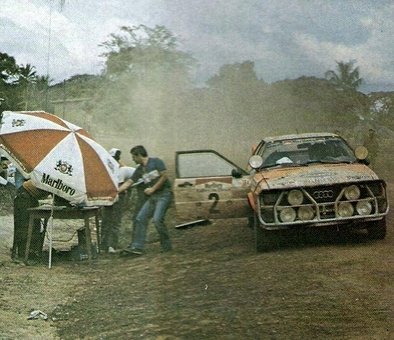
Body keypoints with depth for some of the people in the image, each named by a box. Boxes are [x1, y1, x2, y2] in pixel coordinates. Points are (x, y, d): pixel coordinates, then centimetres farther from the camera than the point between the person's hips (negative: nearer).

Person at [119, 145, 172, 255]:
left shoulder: (156, 162, -6)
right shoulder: (139, 169, 15)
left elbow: (164, 176, -13)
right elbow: (129, 182, 17)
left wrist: (152, 189, -10)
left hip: (164, 194, -8)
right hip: (152, 197, 8)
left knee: (157, 219, -20)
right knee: (140, 218, -2)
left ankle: (166, 246, -4)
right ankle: (137, 247, -1)